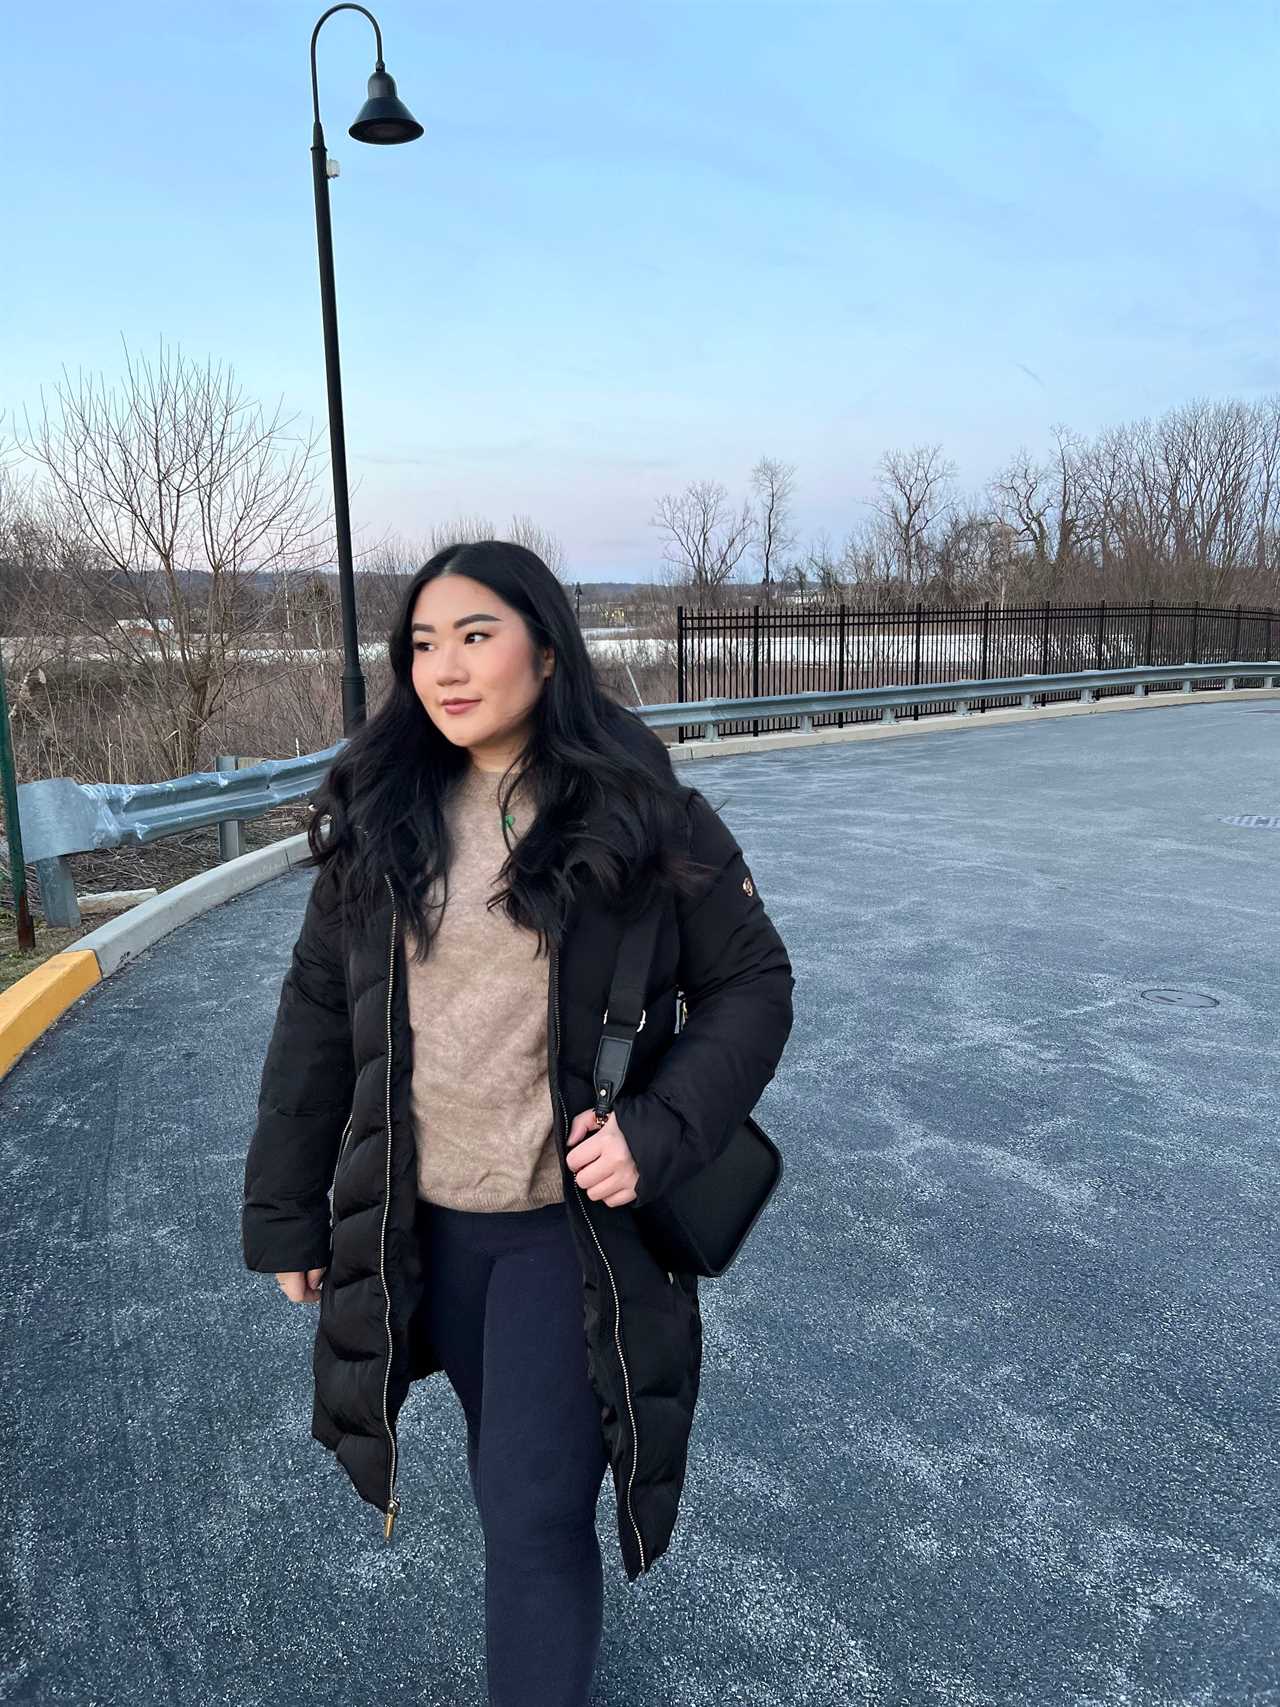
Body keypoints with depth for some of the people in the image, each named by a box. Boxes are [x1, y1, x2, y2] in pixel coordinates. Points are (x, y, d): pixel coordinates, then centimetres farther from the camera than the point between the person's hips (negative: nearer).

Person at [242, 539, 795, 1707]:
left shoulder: (640, 815, -12)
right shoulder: (383, 818, -3)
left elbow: (752, 986, -6)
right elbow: (317, 1013, 3)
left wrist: (659, 1132, -19)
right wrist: (285, 1208, 4)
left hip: (574, 1224, -4)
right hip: (421, 1225, 4)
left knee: (533, 1509, 1)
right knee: (508, 1471, 23)